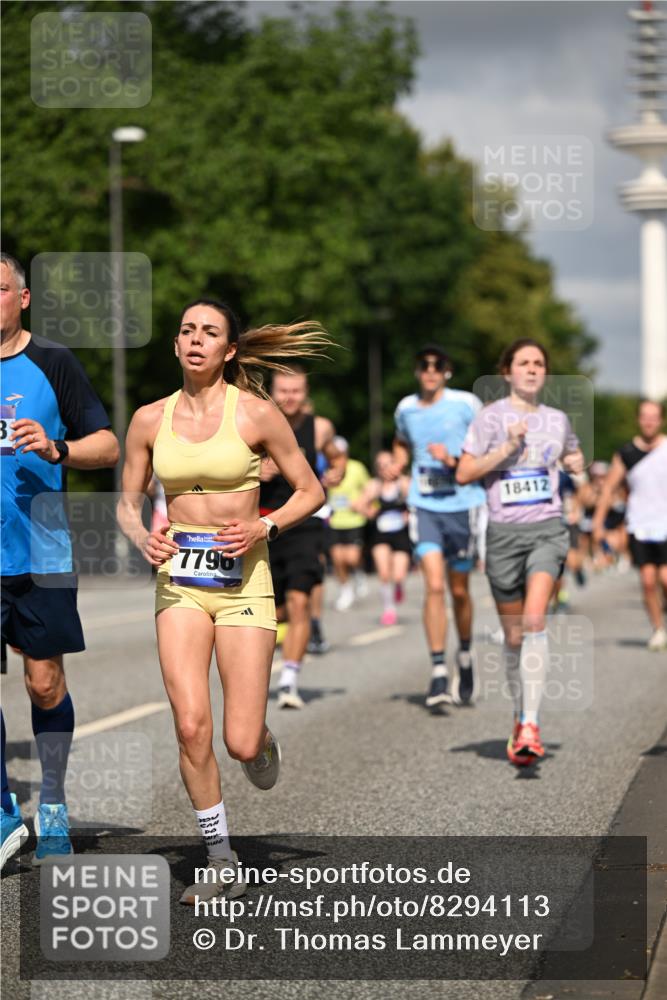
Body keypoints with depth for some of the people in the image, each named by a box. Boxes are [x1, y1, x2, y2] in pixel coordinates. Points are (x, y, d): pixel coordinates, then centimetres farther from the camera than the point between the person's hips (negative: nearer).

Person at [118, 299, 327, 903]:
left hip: (243, 581, -2)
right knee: (191, 727, -12)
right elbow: (128, 502, 15)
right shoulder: (150, 419, 4)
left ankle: (262, 740, 33)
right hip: (179, 582, 2)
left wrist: (264, 527, -14)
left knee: (241, 743, -8)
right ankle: (223, 866, 4)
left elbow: (310, 491, 3)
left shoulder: (256, 413, -4)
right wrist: (141, 536, -6)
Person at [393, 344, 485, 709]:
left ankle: (465, 658, 35)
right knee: (434, 586, -15)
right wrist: (396, 465, 7)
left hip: (462, 505, -1)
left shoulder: (465, 404, -5)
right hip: (424, 507, 1)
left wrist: (454, 460, -16)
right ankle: (438, 673, -14)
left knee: (459, 590, 10)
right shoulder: (406, 409, 7)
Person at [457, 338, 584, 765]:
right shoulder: (491, 417, 0)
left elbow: (573, 456, 32)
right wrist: (507, 448, -14)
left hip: (548, 529, 1)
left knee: (534, 620, -21)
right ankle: (521, 716, 28)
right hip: (504, 532, 0)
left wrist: (577, 463, 10)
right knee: (514, 635, 7)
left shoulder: (557, 419, 11)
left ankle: (531, 725, -25)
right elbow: (464, 473, -5)